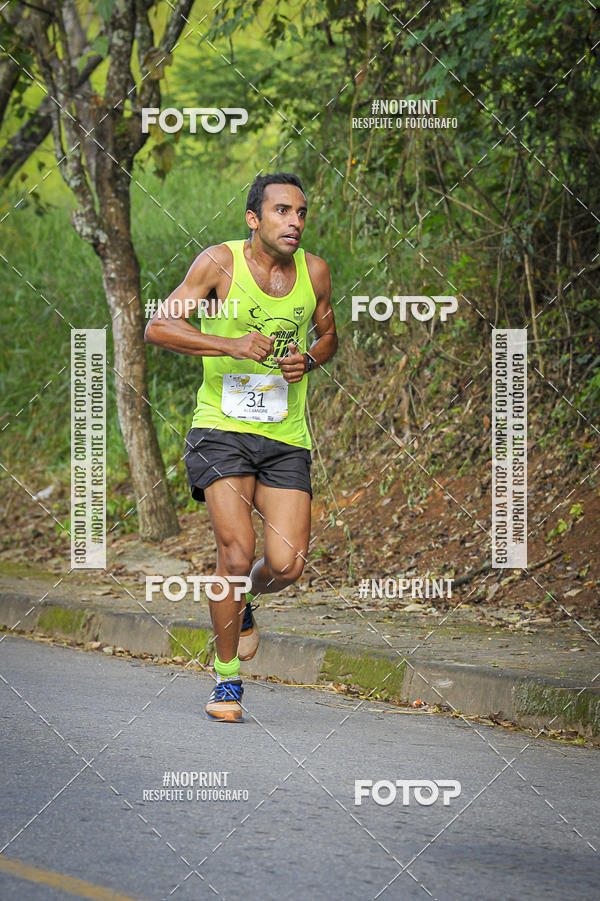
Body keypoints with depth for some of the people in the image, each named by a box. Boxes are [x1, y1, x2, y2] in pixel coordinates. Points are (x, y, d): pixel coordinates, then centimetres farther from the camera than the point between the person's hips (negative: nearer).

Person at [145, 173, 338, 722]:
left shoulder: (314, 271, 5)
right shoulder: (220, 262, -6)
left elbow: (328, 336, 22)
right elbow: (158, 327, -12)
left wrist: (309, 360, -2)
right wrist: (231, 344, -24)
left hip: (286, 438, 3)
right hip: (222, 429, -3)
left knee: (286, 565, -9)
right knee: (237, 553, -16)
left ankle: (241, 605, 28)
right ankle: (227, 676, 3)